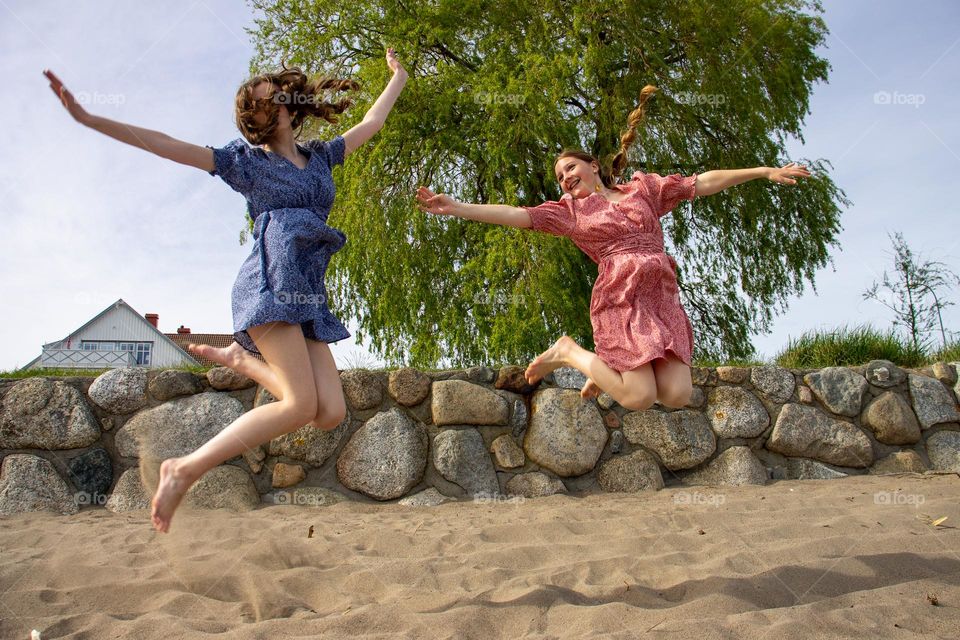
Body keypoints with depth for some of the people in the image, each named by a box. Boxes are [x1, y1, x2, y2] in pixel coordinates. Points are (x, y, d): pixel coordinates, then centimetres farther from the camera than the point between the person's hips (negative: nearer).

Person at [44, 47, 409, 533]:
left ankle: (243, 359, 12)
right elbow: (164, 145, 10)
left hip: (307, 294, 6)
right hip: (272, 280, -6)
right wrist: (87, 118, 4)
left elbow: (371, 123, 37)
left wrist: (398, 77, 47)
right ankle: (183, 470, -10)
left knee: (331, 413, -8)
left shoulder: (319, 157, 27)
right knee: (301, 405, -22)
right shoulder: (246, 159, 15)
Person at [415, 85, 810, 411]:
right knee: (640, 398, -18)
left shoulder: (644, 187, 20)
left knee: (678, 395, -12)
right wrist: (456, 208, -8)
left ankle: (609, 372, 16)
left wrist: (764, 171, 15)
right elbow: (518, 215, 2)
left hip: (662, 295, 4)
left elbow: (703, 183, 18)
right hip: (620, 295, -3)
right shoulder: (570, 210, 13)